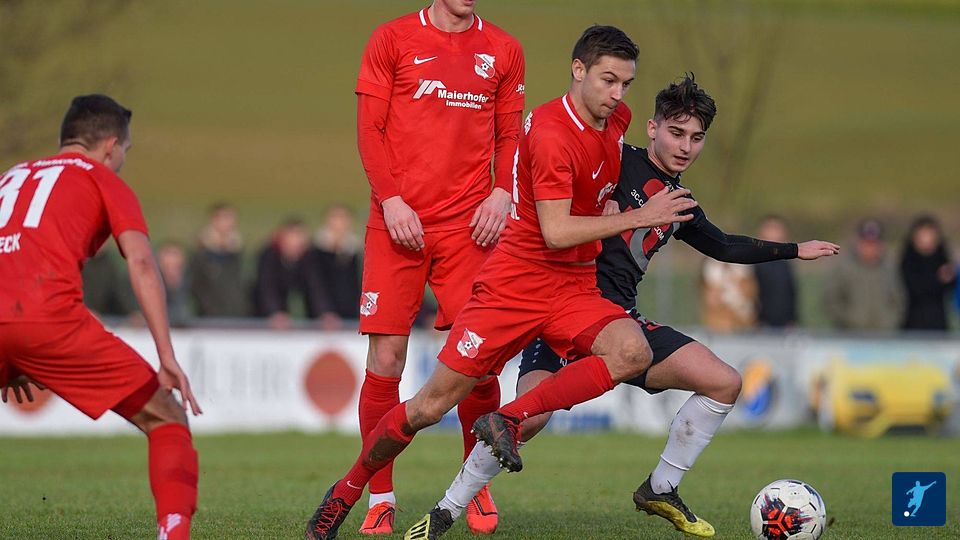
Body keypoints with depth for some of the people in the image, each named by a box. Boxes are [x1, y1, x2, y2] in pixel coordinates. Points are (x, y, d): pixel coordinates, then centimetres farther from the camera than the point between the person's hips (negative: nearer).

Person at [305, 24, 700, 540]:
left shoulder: (615, 119, 5)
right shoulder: (550, 134, -20)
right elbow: (555, 232, -25)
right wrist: (637, 218, -23)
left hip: (575, 286, 6)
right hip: (516, 280, -6)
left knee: (632, 351, -26)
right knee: (431, 405, -3)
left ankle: (509, 420, -19)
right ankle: (346, 492, 19)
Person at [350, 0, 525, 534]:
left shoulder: (503, 51, 11)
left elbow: (510, 136, 15)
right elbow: (369, 130, 2)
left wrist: (502, 193, -2)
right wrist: (391, 199, -9)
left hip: (469, 226, 2)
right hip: (398, 224, -2)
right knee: (386, 360, -4)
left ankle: (478, 487, 14)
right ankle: (381, 499, 6)